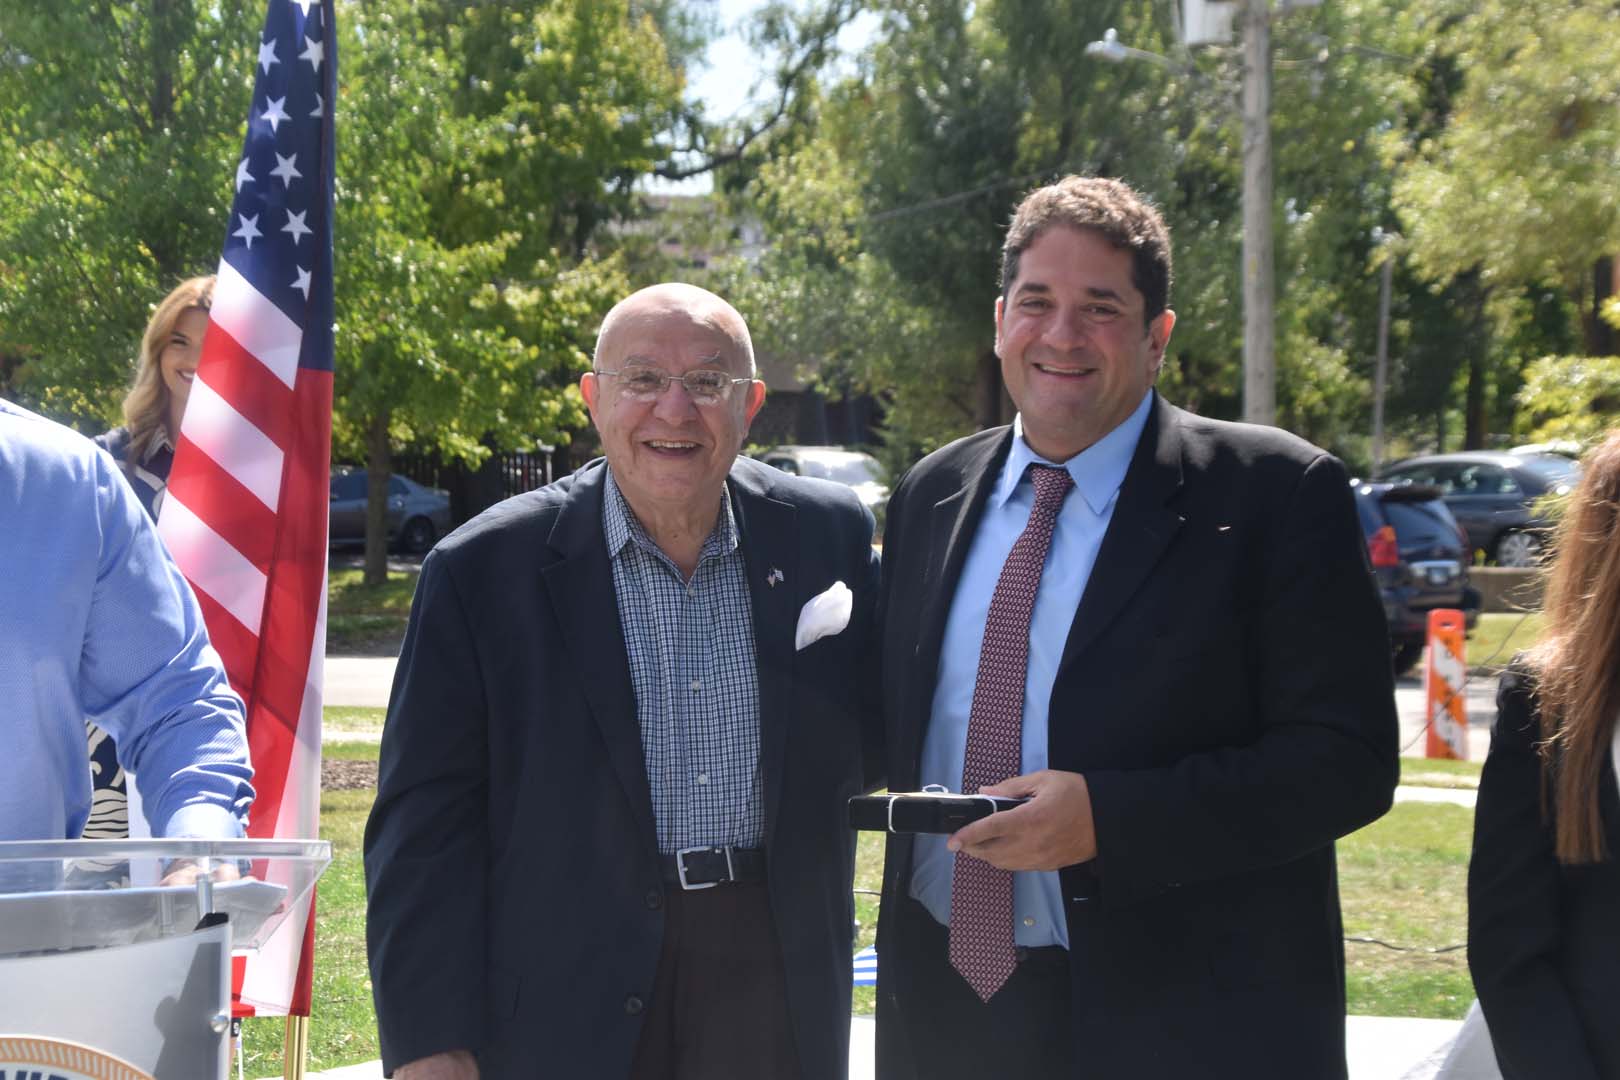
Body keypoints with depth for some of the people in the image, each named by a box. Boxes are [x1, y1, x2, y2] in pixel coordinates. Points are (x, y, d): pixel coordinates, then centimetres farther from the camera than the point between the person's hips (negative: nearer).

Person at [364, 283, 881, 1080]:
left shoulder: (827, 537, 1)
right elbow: (425, 825, -6)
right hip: (569, 1015, -2)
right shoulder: (485, 568, -6)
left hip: (779, 1003, 2)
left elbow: (865, 749, 12)